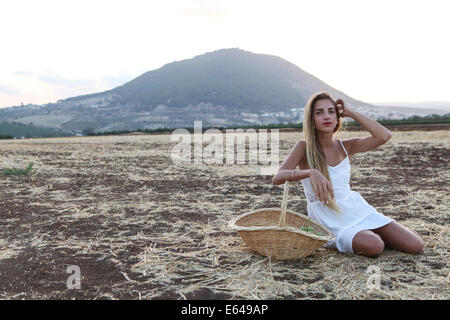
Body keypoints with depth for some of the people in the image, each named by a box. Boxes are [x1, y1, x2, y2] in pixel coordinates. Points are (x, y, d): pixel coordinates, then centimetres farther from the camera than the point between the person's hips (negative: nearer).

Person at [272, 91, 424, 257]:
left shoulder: (345, 147, 3)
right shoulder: (304, 147, -10)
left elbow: (384, 136, -11)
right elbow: (277, 178, -24)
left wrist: (350, 112, -6)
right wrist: (310, 173, -43)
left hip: (357, 208, 5)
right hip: (330, 221, -5)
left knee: (415, 245, -3)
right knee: (374, 246, -30)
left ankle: (367, 232, 17)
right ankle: (340, 241, -1)